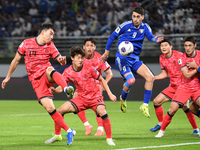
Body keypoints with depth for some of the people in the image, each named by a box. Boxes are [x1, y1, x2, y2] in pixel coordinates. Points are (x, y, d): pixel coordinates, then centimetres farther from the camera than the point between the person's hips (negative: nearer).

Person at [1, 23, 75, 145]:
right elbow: (16, 60, 13)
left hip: (47, 76, 0)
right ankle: (69, 131, -10)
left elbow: (61, 60, 3)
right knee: (49, 108, -16)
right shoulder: (26, 44, 3)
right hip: (36, 80, 0)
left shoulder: (50, 46, 7)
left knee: (50, 69, -40)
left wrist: (62, 60, -23)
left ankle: (67, 89, -63)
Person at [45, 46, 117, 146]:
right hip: (81, 98, 4)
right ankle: (57, 135, 12)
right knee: (61, 110, -8)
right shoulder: (67, 72, -7)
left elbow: (102, 80, 0)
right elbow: (60, 88, -6)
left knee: (102, 111, -34)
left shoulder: (89, 69, -13)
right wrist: (54, 90, -29)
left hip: (95, 96, -4)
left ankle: (109, 139, -21)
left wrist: (110, 94, -5)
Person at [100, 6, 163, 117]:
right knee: (131, 80, -24)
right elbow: (112, 36, 5)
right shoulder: (126, 25, -6)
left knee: (150, 77, -13)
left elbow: (150, 36, -18)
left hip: (135, 59, 4)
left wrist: (155, 39, -42)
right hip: (122, 58, -4)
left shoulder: (145, 27, 2)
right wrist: (106, 52, 9)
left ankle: (145, 105, -4)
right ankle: (123, 99, 8)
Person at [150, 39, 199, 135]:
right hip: (173, 86, 7)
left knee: (185, 107, -20)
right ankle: (160, 124, 19)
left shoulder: (179, 55, -14)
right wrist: (153, 78, 7)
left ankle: (196, 129, -7)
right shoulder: (162, 59, 6)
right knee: (156, 101, 2)